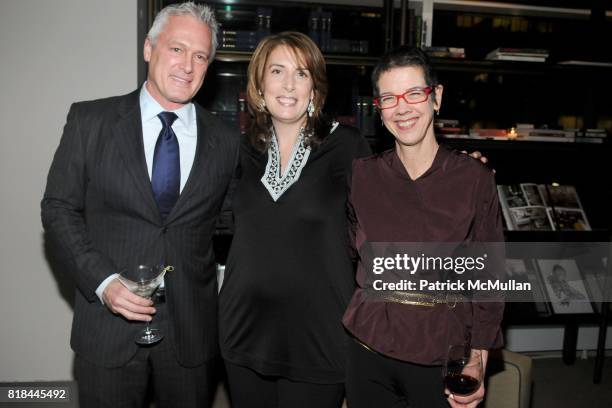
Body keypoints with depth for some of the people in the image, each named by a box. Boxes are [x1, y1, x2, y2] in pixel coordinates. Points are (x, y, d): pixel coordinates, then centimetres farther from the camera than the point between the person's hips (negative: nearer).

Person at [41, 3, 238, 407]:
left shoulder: (225, 142, 0)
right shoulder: (90, 120, -2)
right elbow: (59, 208, 0)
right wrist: (103, 281, -13)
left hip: (192, 329, 1)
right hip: (108, 325, -1)